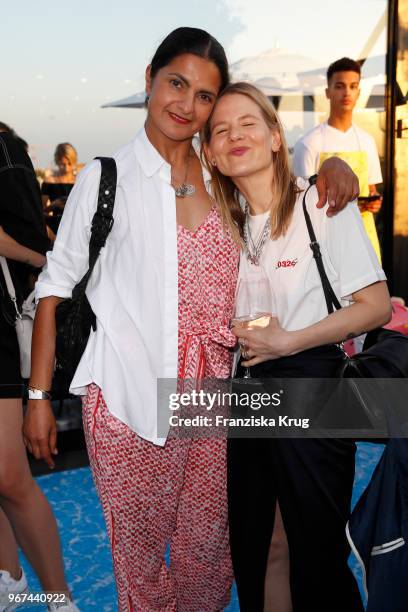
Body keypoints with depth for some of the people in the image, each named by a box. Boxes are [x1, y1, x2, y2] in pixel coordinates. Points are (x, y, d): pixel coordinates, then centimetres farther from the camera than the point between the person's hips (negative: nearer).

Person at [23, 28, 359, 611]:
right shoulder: (107, 177, -1)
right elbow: (56, 285, 0)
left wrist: (332, 164, 0)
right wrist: (39, 395, -4)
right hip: (128, 396, -3)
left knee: (207, 547, 14)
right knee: (139, 548, 8)